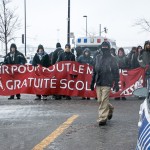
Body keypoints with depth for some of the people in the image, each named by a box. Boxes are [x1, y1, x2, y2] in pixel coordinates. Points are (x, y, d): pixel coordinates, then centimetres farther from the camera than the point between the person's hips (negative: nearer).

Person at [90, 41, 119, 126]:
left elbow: (116, 72, -3)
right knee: (100, 101, 9)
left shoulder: (112, 59, -2)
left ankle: (103, 118, -4)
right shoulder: (98, 58, 11)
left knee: (104, 101, -8)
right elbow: (94, 71, 15)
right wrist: (92, 82, 14)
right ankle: (110, 108, 35)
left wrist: (116, 84, -9)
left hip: (107, 83, -5)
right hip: (98, 83, 5)